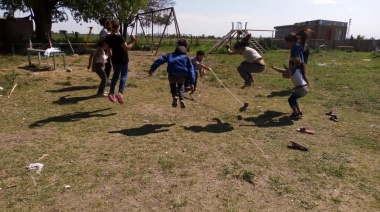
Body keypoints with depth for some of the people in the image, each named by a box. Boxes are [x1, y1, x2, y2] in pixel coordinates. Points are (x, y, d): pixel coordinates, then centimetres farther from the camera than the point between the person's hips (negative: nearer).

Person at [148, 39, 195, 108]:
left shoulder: (170, 55, 28)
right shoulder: (186, 57, 26)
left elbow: (160, 60, 15)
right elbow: (191, 70, 18)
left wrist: (152, 69, 12)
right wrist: (192, 83, 16)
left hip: (172, 74, 0)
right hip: (182, 74, 0)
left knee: (173, 85, 30)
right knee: (180, 86, 31)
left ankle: (175, 96, 2)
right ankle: (181, 99, 11)